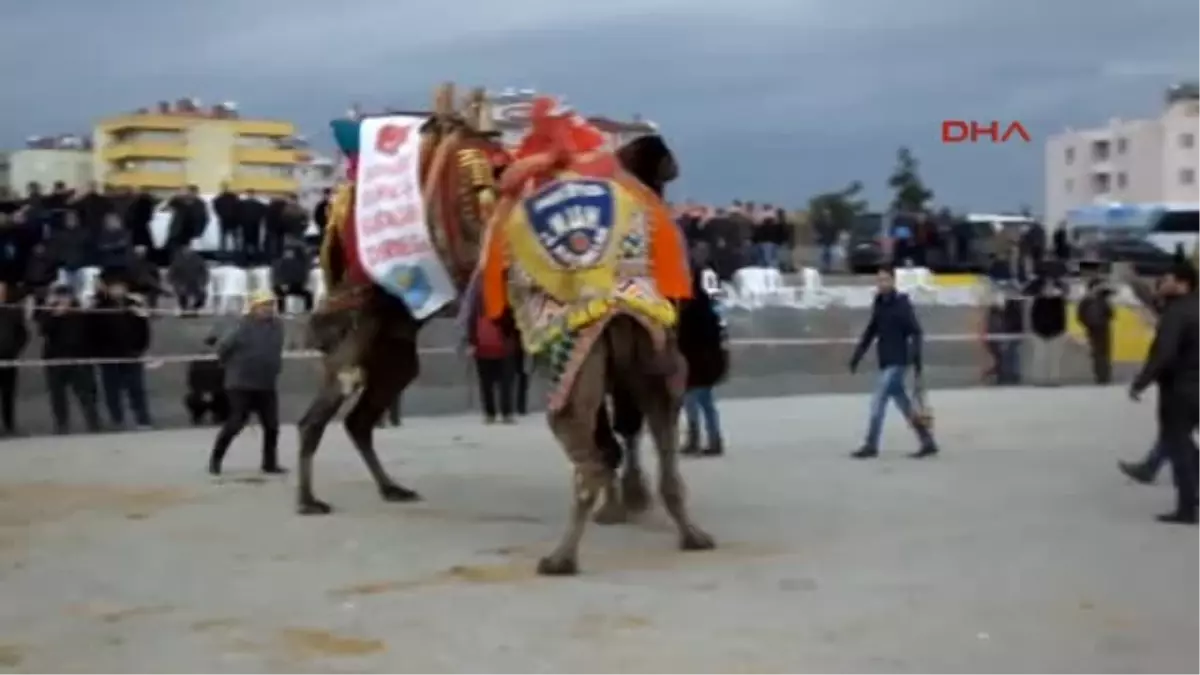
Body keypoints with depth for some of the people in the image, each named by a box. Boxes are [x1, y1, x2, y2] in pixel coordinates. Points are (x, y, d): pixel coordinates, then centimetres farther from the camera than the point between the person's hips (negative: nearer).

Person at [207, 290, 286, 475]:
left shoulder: (277, 325, 3)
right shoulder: (244, 327, -15)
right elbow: (222, 347, -9)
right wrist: (232, 366, 2)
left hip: (267, 385, 6)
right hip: (242, 384, -5)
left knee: (272, 425, 3)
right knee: (236, 423, -5)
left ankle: (270, 463, 15)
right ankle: (215, 459, 10)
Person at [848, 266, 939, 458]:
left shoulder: (902, 304, -10)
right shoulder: (879, 304, 9)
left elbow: (916, 332, -13)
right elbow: (870, 331, 17)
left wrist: (916, 358, -19)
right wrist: (857, 355, 14)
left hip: (898, 361, -7)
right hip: (885, 362, 7)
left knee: (878, 402, -8)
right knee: (903, 405, 10)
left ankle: (871, 445, 0)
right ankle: (928, 442, 16)